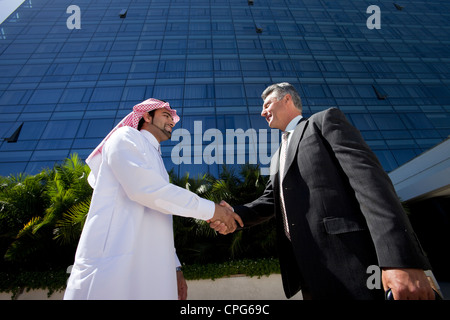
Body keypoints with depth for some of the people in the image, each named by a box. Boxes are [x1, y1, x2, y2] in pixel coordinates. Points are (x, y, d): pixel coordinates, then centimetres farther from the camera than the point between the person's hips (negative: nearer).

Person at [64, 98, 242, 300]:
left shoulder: (156, 161, 24)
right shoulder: (125, 136, 1)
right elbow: (143, 186, -19)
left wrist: (174, 267, 16)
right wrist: (209, 209, -16)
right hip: (113, 267, -7)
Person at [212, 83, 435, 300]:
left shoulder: (326, 120, 1)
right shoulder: (277, 159, 23)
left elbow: (368, 176, -12)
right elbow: (269, 201, 17)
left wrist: (402, 259, -22)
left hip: (348, 264, -7)